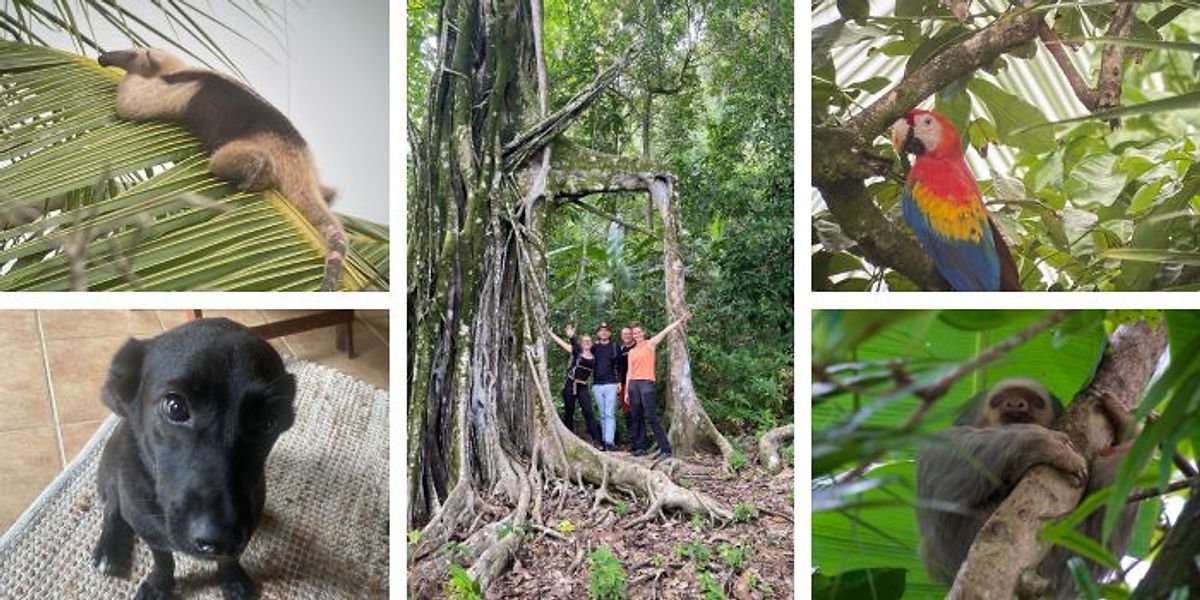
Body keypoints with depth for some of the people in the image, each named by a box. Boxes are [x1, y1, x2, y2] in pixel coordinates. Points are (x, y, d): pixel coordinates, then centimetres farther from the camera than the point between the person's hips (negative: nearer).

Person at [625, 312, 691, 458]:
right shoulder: (631, 352, 18)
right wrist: (626, 390, 12)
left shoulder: (650, 344, 7)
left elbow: (666, 331, -1)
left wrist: (680, 320, -9)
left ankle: (665, 449, -10)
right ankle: (640, 448, 11)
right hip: (633, 384, 5)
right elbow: (629, 372, 17)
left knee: (651, 417, -11)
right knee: (637, 418, 5)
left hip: (647, 383, -5)